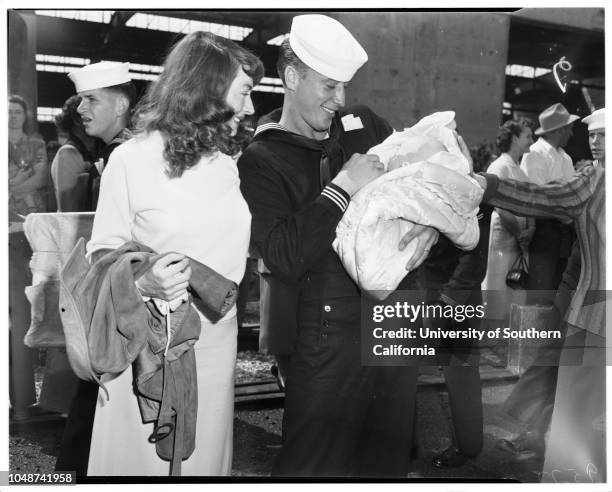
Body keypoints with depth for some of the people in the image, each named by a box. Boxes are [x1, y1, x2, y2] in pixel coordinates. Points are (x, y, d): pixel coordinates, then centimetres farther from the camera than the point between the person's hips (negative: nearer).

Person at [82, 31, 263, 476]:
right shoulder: (132, 159, -9)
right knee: (143, 458, 11)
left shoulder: (234, 161, 4)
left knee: (206, 459, 15)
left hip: (216, 342, 4)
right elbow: (103, 253, -4)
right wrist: (140, 281, -24)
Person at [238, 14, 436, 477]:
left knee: (390, 457, 19)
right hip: (330, 333, -5)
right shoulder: (262, 161, -6)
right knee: (313, 465, 5)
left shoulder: (366, 125, 9)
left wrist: (431, 222, -5)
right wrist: (343, 187, -19)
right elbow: (286, 258, -19)